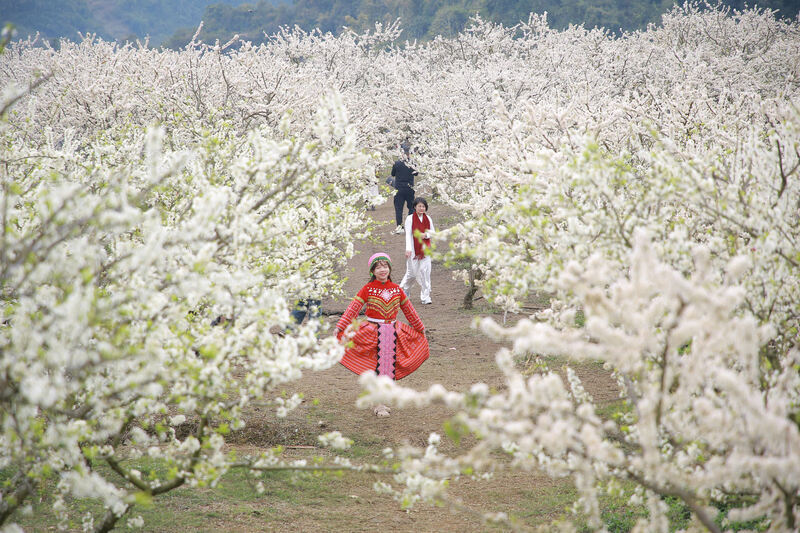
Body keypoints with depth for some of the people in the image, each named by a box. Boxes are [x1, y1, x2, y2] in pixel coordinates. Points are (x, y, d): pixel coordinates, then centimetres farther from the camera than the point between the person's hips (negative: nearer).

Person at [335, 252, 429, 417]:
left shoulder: (396, 289, 5)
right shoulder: (367, 289, -5)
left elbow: (409, 310, 16)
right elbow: (353, 308, -9)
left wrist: (420, 328, 24)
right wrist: (340, 327, -17)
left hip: (392, 332, 4)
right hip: (372, 332, -4)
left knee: (390, 367, 5)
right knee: (378, 367, -6)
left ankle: (383, 401, 16)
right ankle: (379, 404, -1)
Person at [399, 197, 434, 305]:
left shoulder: (428, 218, 8)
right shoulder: (410, 219, -3)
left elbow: (432, 232, 13)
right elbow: (408, 234, -7)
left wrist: (426, 234, -9)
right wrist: (408, 249, -16)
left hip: (425, 249, 3)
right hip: (414, 249, -3)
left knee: (425, 271, -4)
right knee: (412, 272, 1)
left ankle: (425, 296, 0)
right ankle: (403, 289, 27)